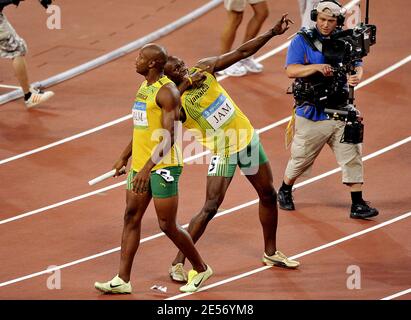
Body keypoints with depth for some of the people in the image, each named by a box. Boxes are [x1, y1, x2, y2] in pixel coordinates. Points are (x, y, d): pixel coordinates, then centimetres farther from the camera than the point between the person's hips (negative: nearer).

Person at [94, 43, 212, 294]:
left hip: (163, 165, -9)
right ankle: (123, 280, 5)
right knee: (131, 217, 5)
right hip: (140, 163, 9)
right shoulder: (144, 87, 13)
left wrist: (147, 168, -27)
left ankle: (201, 269, 15)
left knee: (167, 225, -3)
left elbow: (168, 138, -22)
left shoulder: (167, 92, -16)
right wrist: (124, 158, 24)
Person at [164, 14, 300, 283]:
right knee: (210, 208, -15)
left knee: (268, 194, 15)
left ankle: (271, 253, 33)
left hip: (247, 137, 6)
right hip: (223, 152, -6)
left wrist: (273, 33, -9)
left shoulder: (204, 68, -8)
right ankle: (178, 263, -6)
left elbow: (242, 52, -3)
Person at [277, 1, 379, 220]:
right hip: (312, 116, -3)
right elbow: (291, 70, -17)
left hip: (341, 113, 3)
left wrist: (357, 76, -19)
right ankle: (285, 192, 35)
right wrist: (316, 67, -33)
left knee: (352, 157, 0)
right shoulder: (302, 41, -8)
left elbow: (357, 66, 6)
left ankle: (358, 205, 5)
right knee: (301, 158, 10)